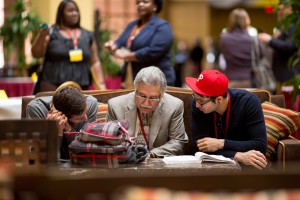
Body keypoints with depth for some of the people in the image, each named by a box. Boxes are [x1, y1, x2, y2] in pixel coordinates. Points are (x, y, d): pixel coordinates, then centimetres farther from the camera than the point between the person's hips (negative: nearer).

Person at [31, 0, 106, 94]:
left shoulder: (87, 35, 13)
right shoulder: (51, 32, 4)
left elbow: (95, 62, 15)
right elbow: (36, 54, -1)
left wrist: (101, 84, 5)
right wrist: (42, 35, -16)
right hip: (53, 86, -3)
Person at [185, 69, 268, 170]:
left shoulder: (249, 102, -16)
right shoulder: (197, 104, -11)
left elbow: (261, 146, -19)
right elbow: (198, 145, -18)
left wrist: (221, 144, -23)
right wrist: (238, 156, -28)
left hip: (246, 165, -1)